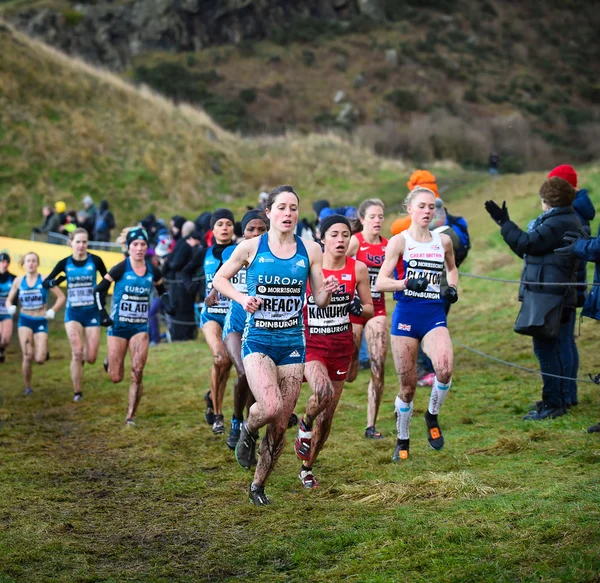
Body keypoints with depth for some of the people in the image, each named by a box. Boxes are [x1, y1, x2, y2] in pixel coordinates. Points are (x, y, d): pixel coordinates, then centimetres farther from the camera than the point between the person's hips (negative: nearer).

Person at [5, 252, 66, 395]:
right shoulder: (18, 281, 2)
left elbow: (61, 297, -2)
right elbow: (9, 300, 11)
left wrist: (52, 311, -13)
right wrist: (10, 308, -11)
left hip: (41, 322, -1)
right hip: (25, 320, 1)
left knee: (39, 360, -10)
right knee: (28, 357, -13)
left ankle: (43, 351, 29)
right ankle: (27, 386, 8)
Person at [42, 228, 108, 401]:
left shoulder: (95, 260, -5)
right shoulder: (65, 263, -1)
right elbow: (45, 283, 2)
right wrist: (55, 282, -19)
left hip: (92, 312, 0)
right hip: (73, 313, 0)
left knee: (91, 358, -4)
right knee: (77, 352, -16)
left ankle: (81, 357, 36)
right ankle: (77, 392, 0)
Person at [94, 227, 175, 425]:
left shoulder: (153, 271, 2)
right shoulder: (120, 269, -9)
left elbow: (162, 291, 19)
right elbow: (99, 290, -2)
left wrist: (167, 305, 0)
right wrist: (102, 314, -11)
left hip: (140, 327, 2)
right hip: (118, 326, -2)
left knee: (137, 373, -12)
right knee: (116, 378, 1)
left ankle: (130, 416, -1)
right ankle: (109, 361, 38)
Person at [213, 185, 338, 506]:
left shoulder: (310, 250, 2)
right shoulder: (251, 247, -3)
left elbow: (319, 300, 6)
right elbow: (219, 279, 8)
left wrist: (327, 292, -17)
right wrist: (241, 298, -10)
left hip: (292, 342, 3)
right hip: (257, 339, -3)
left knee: (281, 424, 5)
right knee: (270, 407, -24)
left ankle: (258, 485, 24)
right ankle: (247, 431, 12)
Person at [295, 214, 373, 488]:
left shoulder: (358, 269, -1)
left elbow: (370, 308, 8)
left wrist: (360, 308, -13)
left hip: (341, 348, 3)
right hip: (311, 345, -3)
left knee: (327, 417, 8)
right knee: (323, 392, -32)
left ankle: (307, 468, 29)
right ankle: (305, 425, 1)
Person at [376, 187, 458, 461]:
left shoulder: (443, 241, 9)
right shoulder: (399, 241, -2)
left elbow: (451, 268, 29)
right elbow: (380, 282, -7)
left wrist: (452, 288, 10)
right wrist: (406, 283, -24)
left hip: (434, 316, 2)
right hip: (406, 315, -2)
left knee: (445, 368, -25)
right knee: (408, 386, 2)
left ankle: (432, 416, 3)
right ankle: (402, 441, 24)